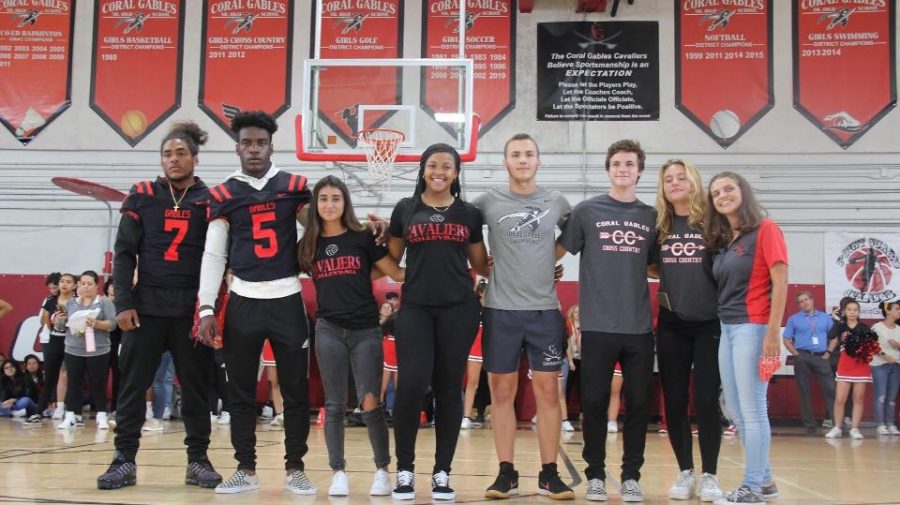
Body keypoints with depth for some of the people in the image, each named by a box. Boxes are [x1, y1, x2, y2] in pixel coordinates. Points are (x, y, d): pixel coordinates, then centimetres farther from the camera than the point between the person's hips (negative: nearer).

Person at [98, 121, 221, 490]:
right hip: (146, 306, 1)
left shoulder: (210, 200, 4)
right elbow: (124, 253, 4)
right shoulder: (141, 197, 5)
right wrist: (123, 302, -5)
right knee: (132, 384, 2)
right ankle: (125, 460, 11)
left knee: (196, 387, 5)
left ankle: (198, 459, 15)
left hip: (193, 309, 0)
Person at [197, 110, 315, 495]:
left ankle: (295, 468, 15)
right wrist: (206, 308, -3)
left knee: (296, 390, 4)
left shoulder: (295, 187, 3)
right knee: (240, 391, 6)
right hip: (243, 302, 1)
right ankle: (246, 469, 17)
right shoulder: (223, 195, 4)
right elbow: (213, 255, 4)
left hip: (287, 300, 0)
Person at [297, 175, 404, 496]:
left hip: (366, 331, -2)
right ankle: (338, 473, 13)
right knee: (335, 405, 5)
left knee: (370, 404, -1)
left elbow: (398, 274, -1)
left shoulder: (363, 238, 0)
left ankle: (383, 470, 12)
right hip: (328, 332, 2)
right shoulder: (309, 245, 6)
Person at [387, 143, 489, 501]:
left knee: (449, 390, 4)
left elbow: (481, 265, 15)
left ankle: (442, 473, 14)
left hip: (458, 309, 1)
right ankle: (405, 470, 4)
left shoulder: (469, 213, 9)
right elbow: (391, 261, 15)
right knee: (411, 385, -13)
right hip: (415, 308, -1)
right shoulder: (405, 209, 8)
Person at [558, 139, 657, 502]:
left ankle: (631, 476, 17)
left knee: (639, 403, 5)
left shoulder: (652, 217, 10)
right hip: (597, 325, -2)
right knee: (594, 403, 3)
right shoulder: (586, 211, 3)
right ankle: (595, 475, 16)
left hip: (639, 326, 2)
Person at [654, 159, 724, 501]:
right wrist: (670, 280, 3)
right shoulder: (659, 225, 5)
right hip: (671, 325, 3)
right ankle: (686, 473, 17)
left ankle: (709, 475, 11)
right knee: (674, 402, 5)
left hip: (709, 323, -3)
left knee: (706, 401, -1)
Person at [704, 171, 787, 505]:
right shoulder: (720, 241, 15)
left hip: (753, 327, -8)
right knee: (736, 412, 12)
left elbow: (780, 281, -12)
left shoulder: (765, 230, -6)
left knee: (752, 411, -5)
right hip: (726, 329, 8)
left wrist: (773, 332, -18)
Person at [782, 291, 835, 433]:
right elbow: (787, 340, 8)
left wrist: (828, 352, 1)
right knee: (804, 391, 1)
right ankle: (809, 424, 8)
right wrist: (796, 354, -3)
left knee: (830, 389, -8)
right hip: (802, 357, 0)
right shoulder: (794, 319, 10)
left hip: (821, 357, 0)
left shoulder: (825, 318, 14)